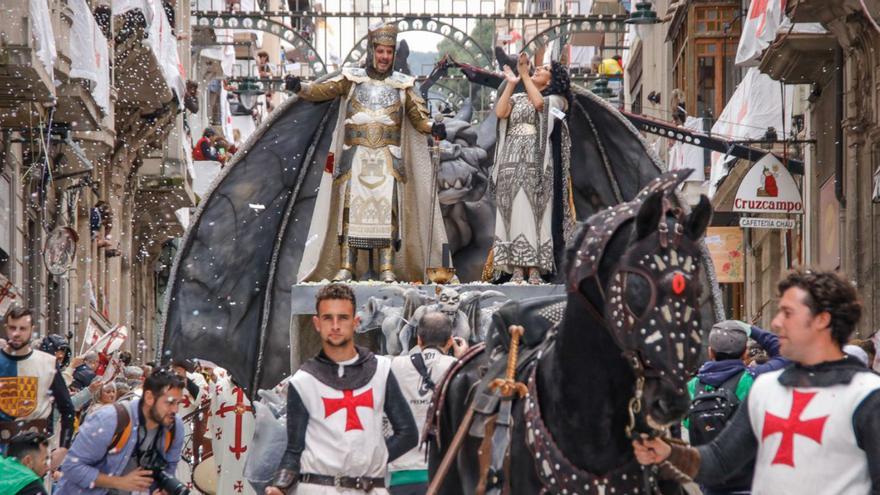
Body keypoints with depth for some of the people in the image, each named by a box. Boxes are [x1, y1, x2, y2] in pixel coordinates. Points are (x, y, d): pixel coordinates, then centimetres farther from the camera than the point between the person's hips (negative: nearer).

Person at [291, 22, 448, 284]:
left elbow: (418, 117, 5)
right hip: (355, 156, 0)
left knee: (387, 209, -6)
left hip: (388, 158, 0)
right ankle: (346, 267, -3)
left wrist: (433, 127, -16)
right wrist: (299, 88, -23)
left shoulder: (402, 84, 9)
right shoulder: (351, 79, 7)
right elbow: (322, 90, -4)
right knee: (350, 207, -5)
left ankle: (387, 269, -5)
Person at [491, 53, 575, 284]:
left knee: (534, 214, -11)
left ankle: (534, 269, -14)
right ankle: (516, 269, -11)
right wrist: (511, 83, 5)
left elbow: (538, 103, -9)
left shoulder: (555, 100, 12)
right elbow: (500, 112, 4)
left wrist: (524, 74, -5)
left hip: (536, 162, -3)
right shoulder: (517, 98, 23)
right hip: (511, 161, 3)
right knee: (514, 213, -6)